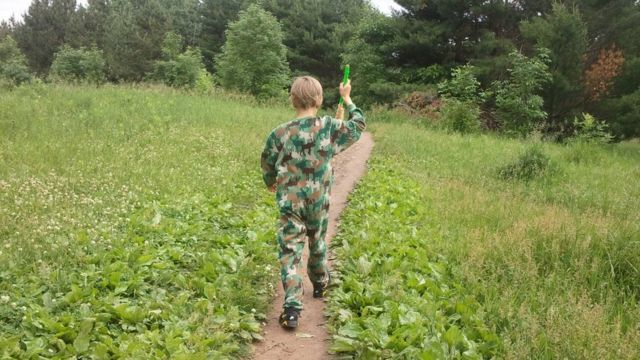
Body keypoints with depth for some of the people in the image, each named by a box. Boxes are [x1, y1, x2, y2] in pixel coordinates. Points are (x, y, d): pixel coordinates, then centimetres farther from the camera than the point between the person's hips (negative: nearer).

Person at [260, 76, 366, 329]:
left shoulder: (279, 133, -10)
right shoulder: (329, 127, -9)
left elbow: (267, 165, 5)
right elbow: (358, 127, 9)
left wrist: (271, 184, 26)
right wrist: (347, 99, 21)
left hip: (289, 203, -2)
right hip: (319, 201, 2)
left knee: (290, 251, -1)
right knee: (317, 243, 23)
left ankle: (292, 307, -12)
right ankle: (320, 284, 47)